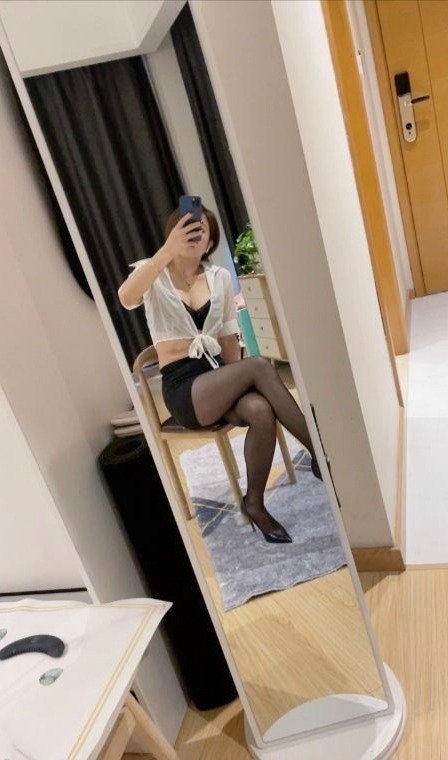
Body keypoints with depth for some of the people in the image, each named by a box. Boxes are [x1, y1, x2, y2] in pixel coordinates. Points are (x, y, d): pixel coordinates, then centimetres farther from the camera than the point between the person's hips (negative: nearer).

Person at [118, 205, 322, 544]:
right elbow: (126, 299, -23)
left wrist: (238, 383, -2)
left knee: (261, 411, -31)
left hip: (218, 375, 4)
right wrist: (168, 250, -31)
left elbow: (229, 339, 13)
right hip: (183, 388, -4)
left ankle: (255, 504, -12)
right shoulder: (153, 274, 2)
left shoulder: (220, 277, 12)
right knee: (260, 364, -30)